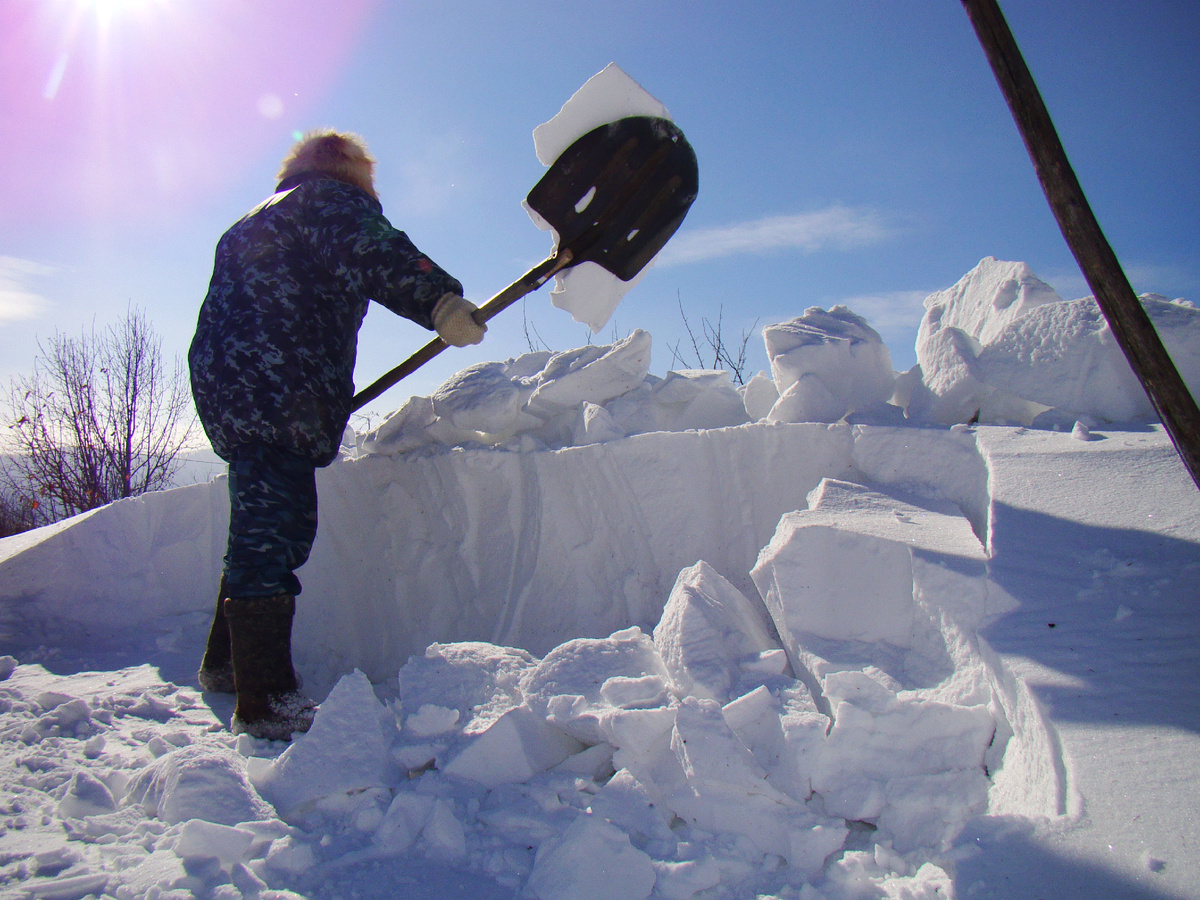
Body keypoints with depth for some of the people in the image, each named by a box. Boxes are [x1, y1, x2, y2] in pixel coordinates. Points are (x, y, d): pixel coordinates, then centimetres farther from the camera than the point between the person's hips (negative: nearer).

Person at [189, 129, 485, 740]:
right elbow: (374, 254, -21)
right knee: (274, 532, -13)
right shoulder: (331, 199, 3)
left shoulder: (259, 220, 33)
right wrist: (439, 299, -35)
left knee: (265, 529, 18)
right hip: (272, 395, -10)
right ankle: (266, 700, -13)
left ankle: (226, 662, 30)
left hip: (231, 390, 10)